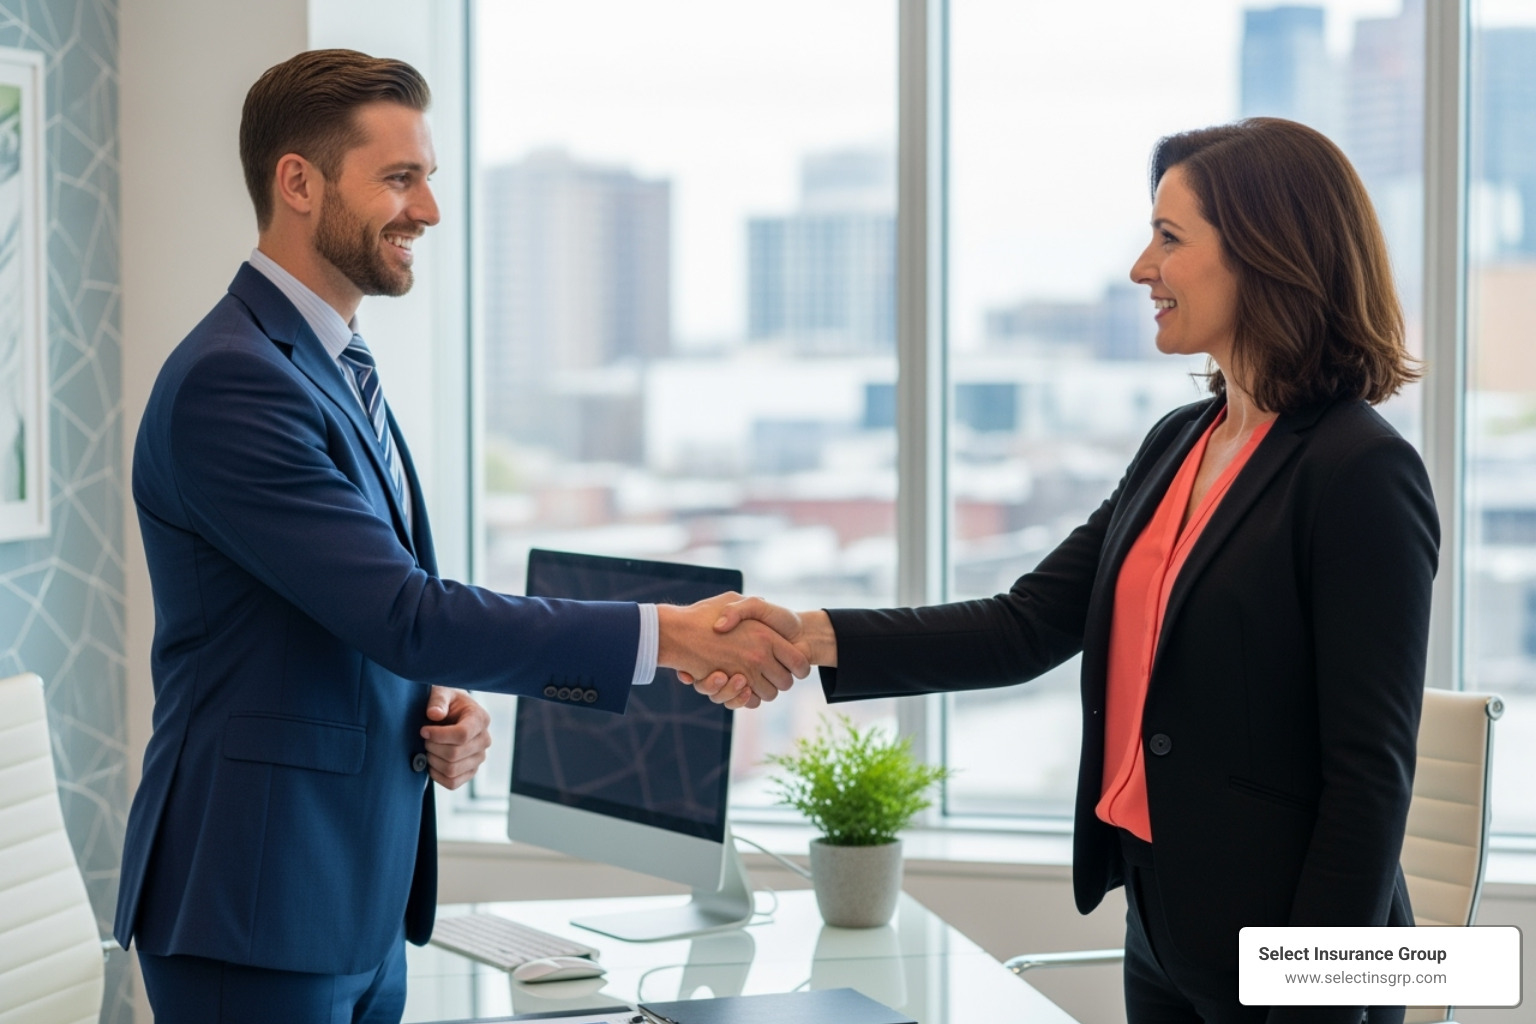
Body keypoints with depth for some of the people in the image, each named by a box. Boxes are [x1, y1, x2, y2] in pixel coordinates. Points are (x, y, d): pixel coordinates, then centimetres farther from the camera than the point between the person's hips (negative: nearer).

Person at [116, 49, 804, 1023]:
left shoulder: (339, 369, 14)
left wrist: (447, 706, 1)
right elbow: (404, 614, -23)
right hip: (257, 910, -9)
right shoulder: (230, 381, -18)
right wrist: (670, 634, -22)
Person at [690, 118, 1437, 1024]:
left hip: (1277, 948, -8)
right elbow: (1031, 625, 5)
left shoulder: (1363, 474, -16)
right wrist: (813, 639, -6)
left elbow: (1372, 772, -17)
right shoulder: (1178, 446, 9)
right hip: (1163, 929, 8)